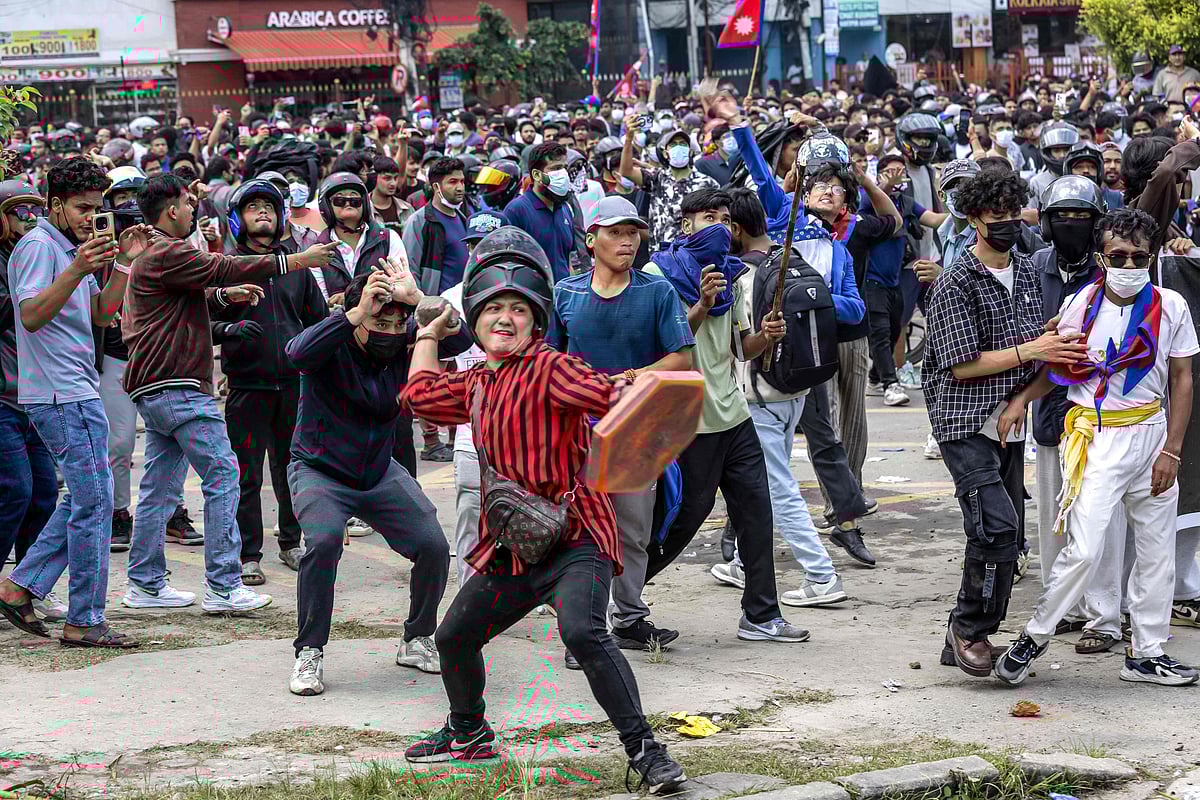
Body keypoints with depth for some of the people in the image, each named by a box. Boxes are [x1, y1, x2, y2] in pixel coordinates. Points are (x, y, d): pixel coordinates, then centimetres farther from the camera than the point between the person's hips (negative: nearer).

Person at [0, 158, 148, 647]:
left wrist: (125, 263, 8)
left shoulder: (72, 249, 20)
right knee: (94, 503, -8)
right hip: (62, 395, -10)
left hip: (77, 391, 10)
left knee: (84, 501, 13)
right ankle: (84, 622, -3)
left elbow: (101, 315, 18)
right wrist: (77, 271, -32)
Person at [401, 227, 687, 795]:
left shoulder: (548, 369, -12)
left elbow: (609, 395, -29)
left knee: (582, 631, -31)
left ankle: (644, 751, -26)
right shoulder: (476, 384, 13)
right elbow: (420, 392, 33)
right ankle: (468, 733, 46)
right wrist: (430, 333, 39)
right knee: (454, 638, 20)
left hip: (574, 537, -9)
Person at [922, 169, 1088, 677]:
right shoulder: (956, 284, -12)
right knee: (996, 526, -19)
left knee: (1009, 537, 8)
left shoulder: (1027, 272, 11)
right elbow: (964, 365, -16)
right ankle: (969, 628, -2)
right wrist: (1029, 351, -18)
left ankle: (965, 639, 19)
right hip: (965, 424, -8)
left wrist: (1059, 344, 2)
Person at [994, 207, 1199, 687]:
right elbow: (1057, 366, 8)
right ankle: (1035, 636, 3)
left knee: (1157, 550, 10)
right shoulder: (1080, 306, -6)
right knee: (1085, 550, -14)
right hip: (1097, 438, -3)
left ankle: (1147, 653, 22)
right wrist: (1021, 399, -10)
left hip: (1153, 434, 4)